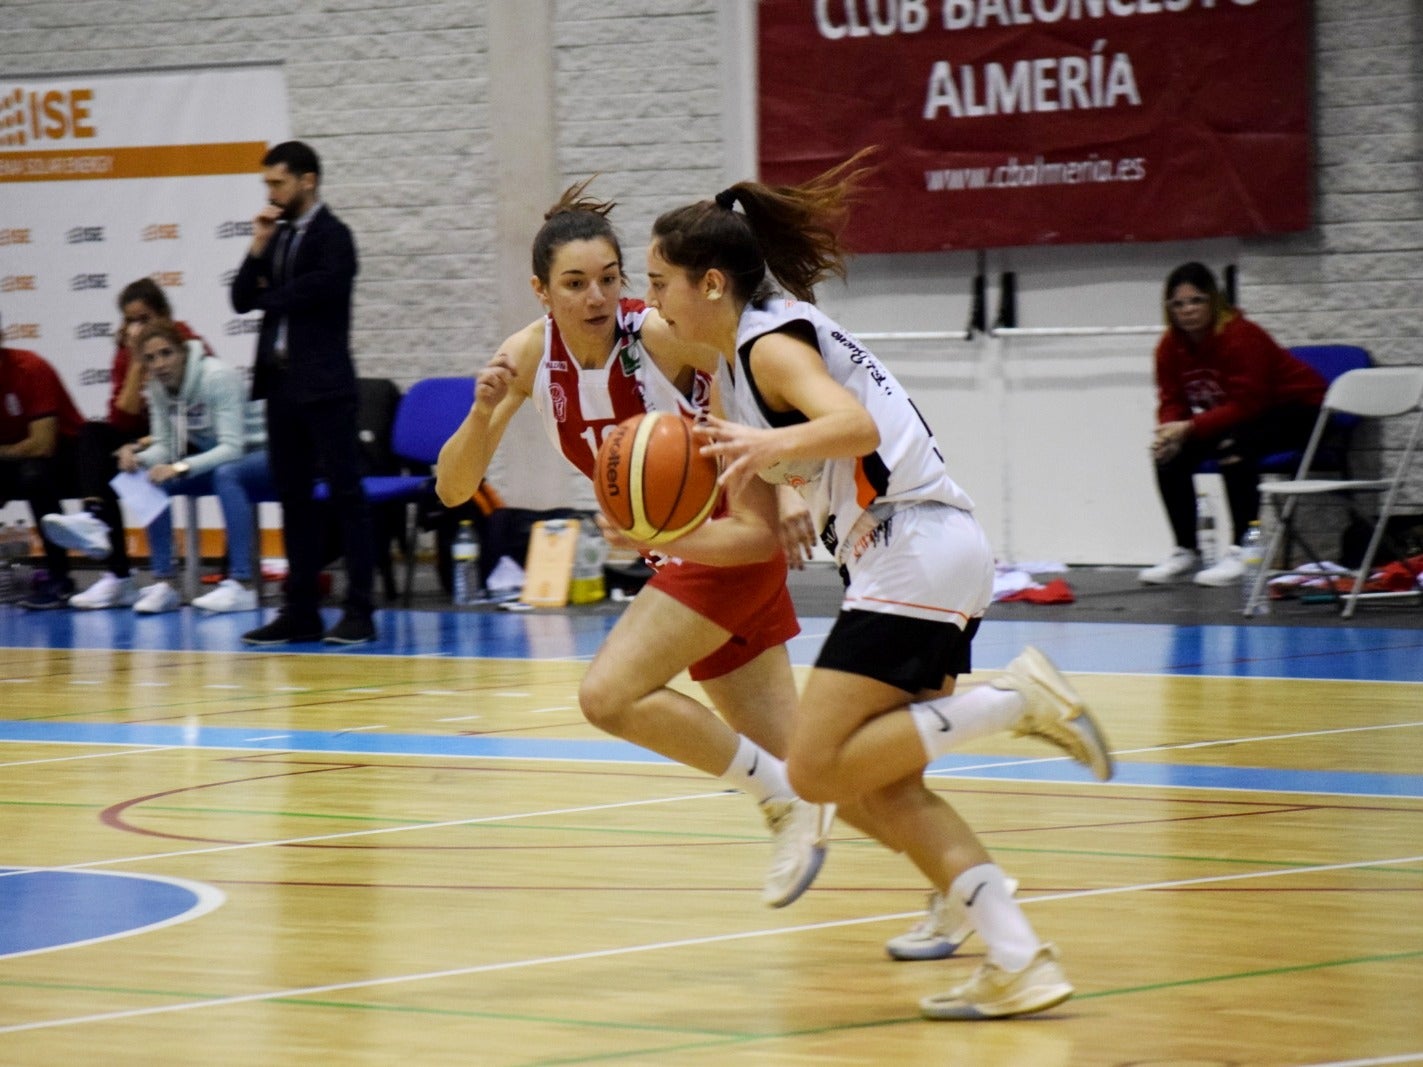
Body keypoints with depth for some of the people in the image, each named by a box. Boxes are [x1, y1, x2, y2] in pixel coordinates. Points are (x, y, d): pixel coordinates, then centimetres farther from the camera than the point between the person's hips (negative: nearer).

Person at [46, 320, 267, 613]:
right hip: (213, 455, 7)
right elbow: (164, 446, -3)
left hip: (255, 452, -7)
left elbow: (232, 448, -30)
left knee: (225, 473, -38)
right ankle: (164, 584, -16)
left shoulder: (217, 377, -24)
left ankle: (242, 586, -39)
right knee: (153, 482, -15)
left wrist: (181, 468, -41)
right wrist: (138, 458, -25)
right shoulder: (158, 386, -4)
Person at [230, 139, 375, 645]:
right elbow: (243, 300, 12)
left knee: (345, 494, -6)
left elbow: (320, 288, -19)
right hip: (281, 382, 8)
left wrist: (269, 298, -2)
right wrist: (258, 248, -2)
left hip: (323, 384, -8)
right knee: (294, 499, 8)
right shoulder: (277, 237, 15)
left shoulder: (332, 235, -5)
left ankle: (359, 611, -7)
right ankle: (301, 610, 12)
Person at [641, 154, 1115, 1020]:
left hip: (915, 551, -10)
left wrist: (772, 445, -47)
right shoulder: (732, 370, 19)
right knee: (884, 785, 8)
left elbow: (856, 427, -30)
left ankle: (1013, 699, -16)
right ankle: (1021, 963, 3)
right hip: (928, 559, 10)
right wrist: (670, 540, 8)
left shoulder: (771, 344, -10)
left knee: (818, 770, -13)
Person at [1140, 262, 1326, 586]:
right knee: (1171, 456, -10)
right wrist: (1169, 434, -27)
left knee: (1233, 446, -35)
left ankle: (1242, 553, -33)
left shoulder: (1240, 337, -27)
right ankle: (1186, 552, 3)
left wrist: (1189, 428, -37)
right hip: (1235, 415, 8)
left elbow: (1245, 405, -31)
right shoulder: (1171, 347, -6)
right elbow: (1172, 402, -4)